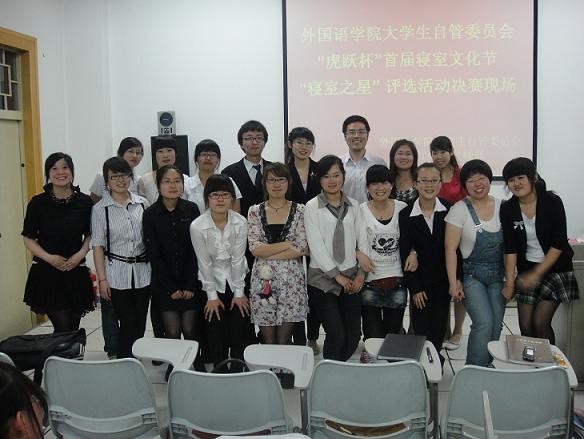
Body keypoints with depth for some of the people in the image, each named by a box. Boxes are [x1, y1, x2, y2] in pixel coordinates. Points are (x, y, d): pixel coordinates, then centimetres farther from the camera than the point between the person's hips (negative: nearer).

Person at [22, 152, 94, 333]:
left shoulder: (84, 201, 0)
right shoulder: (38, 202, -3)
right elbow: (28, 238, 1)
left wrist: (80, 254, -6)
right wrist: (49, 257, -13)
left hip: (76, 273, 2)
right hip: (46, 273, -2)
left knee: (73, 328, 9)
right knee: (63, 328, -8)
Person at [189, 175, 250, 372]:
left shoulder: (240, 222, -15)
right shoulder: (197, 226, -17)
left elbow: (238, 259, -10)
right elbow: (204, 263, -12)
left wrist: (239, 292, -7)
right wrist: (212, 296, -7)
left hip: (236, 280, 1)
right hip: (212, 282, -1)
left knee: (240, 330, 0)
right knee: (216, 332, -1)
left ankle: (238, 373, 16)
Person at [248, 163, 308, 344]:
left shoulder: (300, 211, 2)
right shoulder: (255, 211, 4)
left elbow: (302, 248, -7)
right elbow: (255, 249, -6)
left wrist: (267, 253, -9)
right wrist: (289, 243, -10)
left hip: (291, 280, -1)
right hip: (263, 280, 1)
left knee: (284, 341, 5)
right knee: (267, 341, 7)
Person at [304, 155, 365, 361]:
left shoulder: (353, 205, 9)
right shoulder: (312, 207, -3)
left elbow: (361, 240, 9)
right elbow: (315, 245, -8)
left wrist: (361, 273, -1)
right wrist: (337, 275, -10)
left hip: (351, 278, 4)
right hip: (322, 278, -4)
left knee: (354, 335, 4)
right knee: (336, 336, -9)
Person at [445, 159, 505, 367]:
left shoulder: (502, 206, 3)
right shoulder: (460, 209, -7)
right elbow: (450, 248, -8)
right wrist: (453, 282, -11)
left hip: (498, 275, 4)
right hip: (471, 274, -3)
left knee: (496, 326, 2)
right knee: (484, 322, -16)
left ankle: (486, 368, 21)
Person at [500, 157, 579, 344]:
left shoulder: (552, 201, -13)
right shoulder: (508, 208, -5)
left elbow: (559, 244, -14)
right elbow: (510, 248, -7)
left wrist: (536, 274, -16)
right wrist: (509, 282, -12)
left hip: (555, 268, -3)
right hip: (527, 270, 3)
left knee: (540, 322, -11)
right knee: (525, 326, 1)